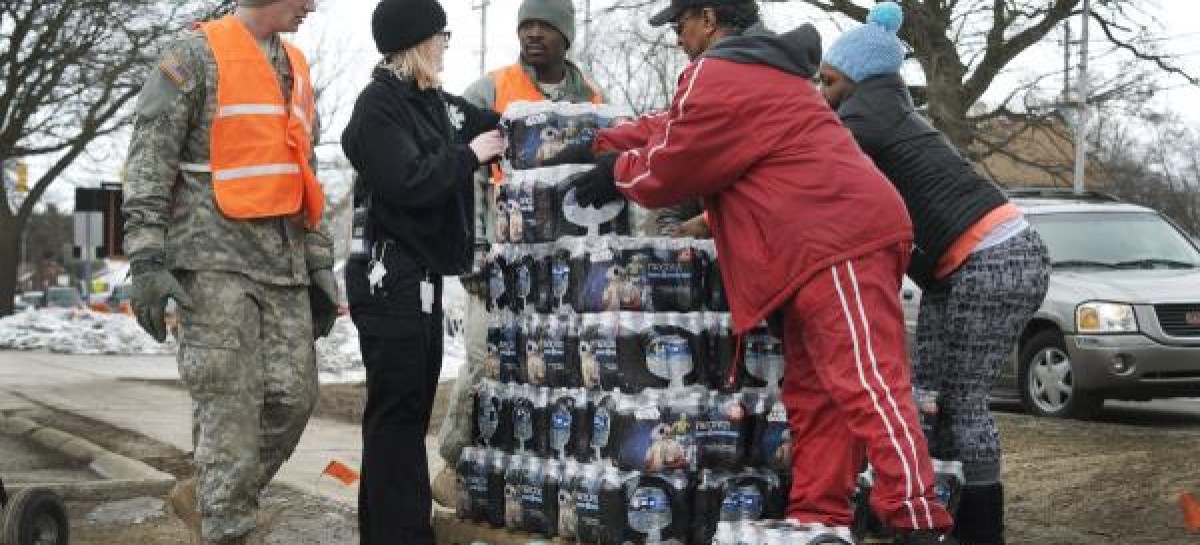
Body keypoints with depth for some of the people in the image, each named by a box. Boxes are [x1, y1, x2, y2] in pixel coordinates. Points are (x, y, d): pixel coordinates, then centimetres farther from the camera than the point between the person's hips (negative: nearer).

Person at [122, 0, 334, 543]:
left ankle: (208, 496, 19)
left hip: (284, 262, 7)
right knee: (231, 405, -8)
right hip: (215, 258, -7)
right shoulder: (197, 53, -3)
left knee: (294, 395, 1)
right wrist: (147, 259, -16)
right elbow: (149, 159, -9)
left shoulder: (295, 67, 20)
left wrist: (320, 265, 19)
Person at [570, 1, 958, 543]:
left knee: (868, 387, -17)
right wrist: (603, 144, 32)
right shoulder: (762, 68, 29)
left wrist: (618, 172, 19)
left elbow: (668, 169, 0)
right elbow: (679, 126, 37)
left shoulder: (716, 75, -5)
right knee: (812, 392, 10)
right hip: (840, 236, 11)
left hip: (837, 239, -11)